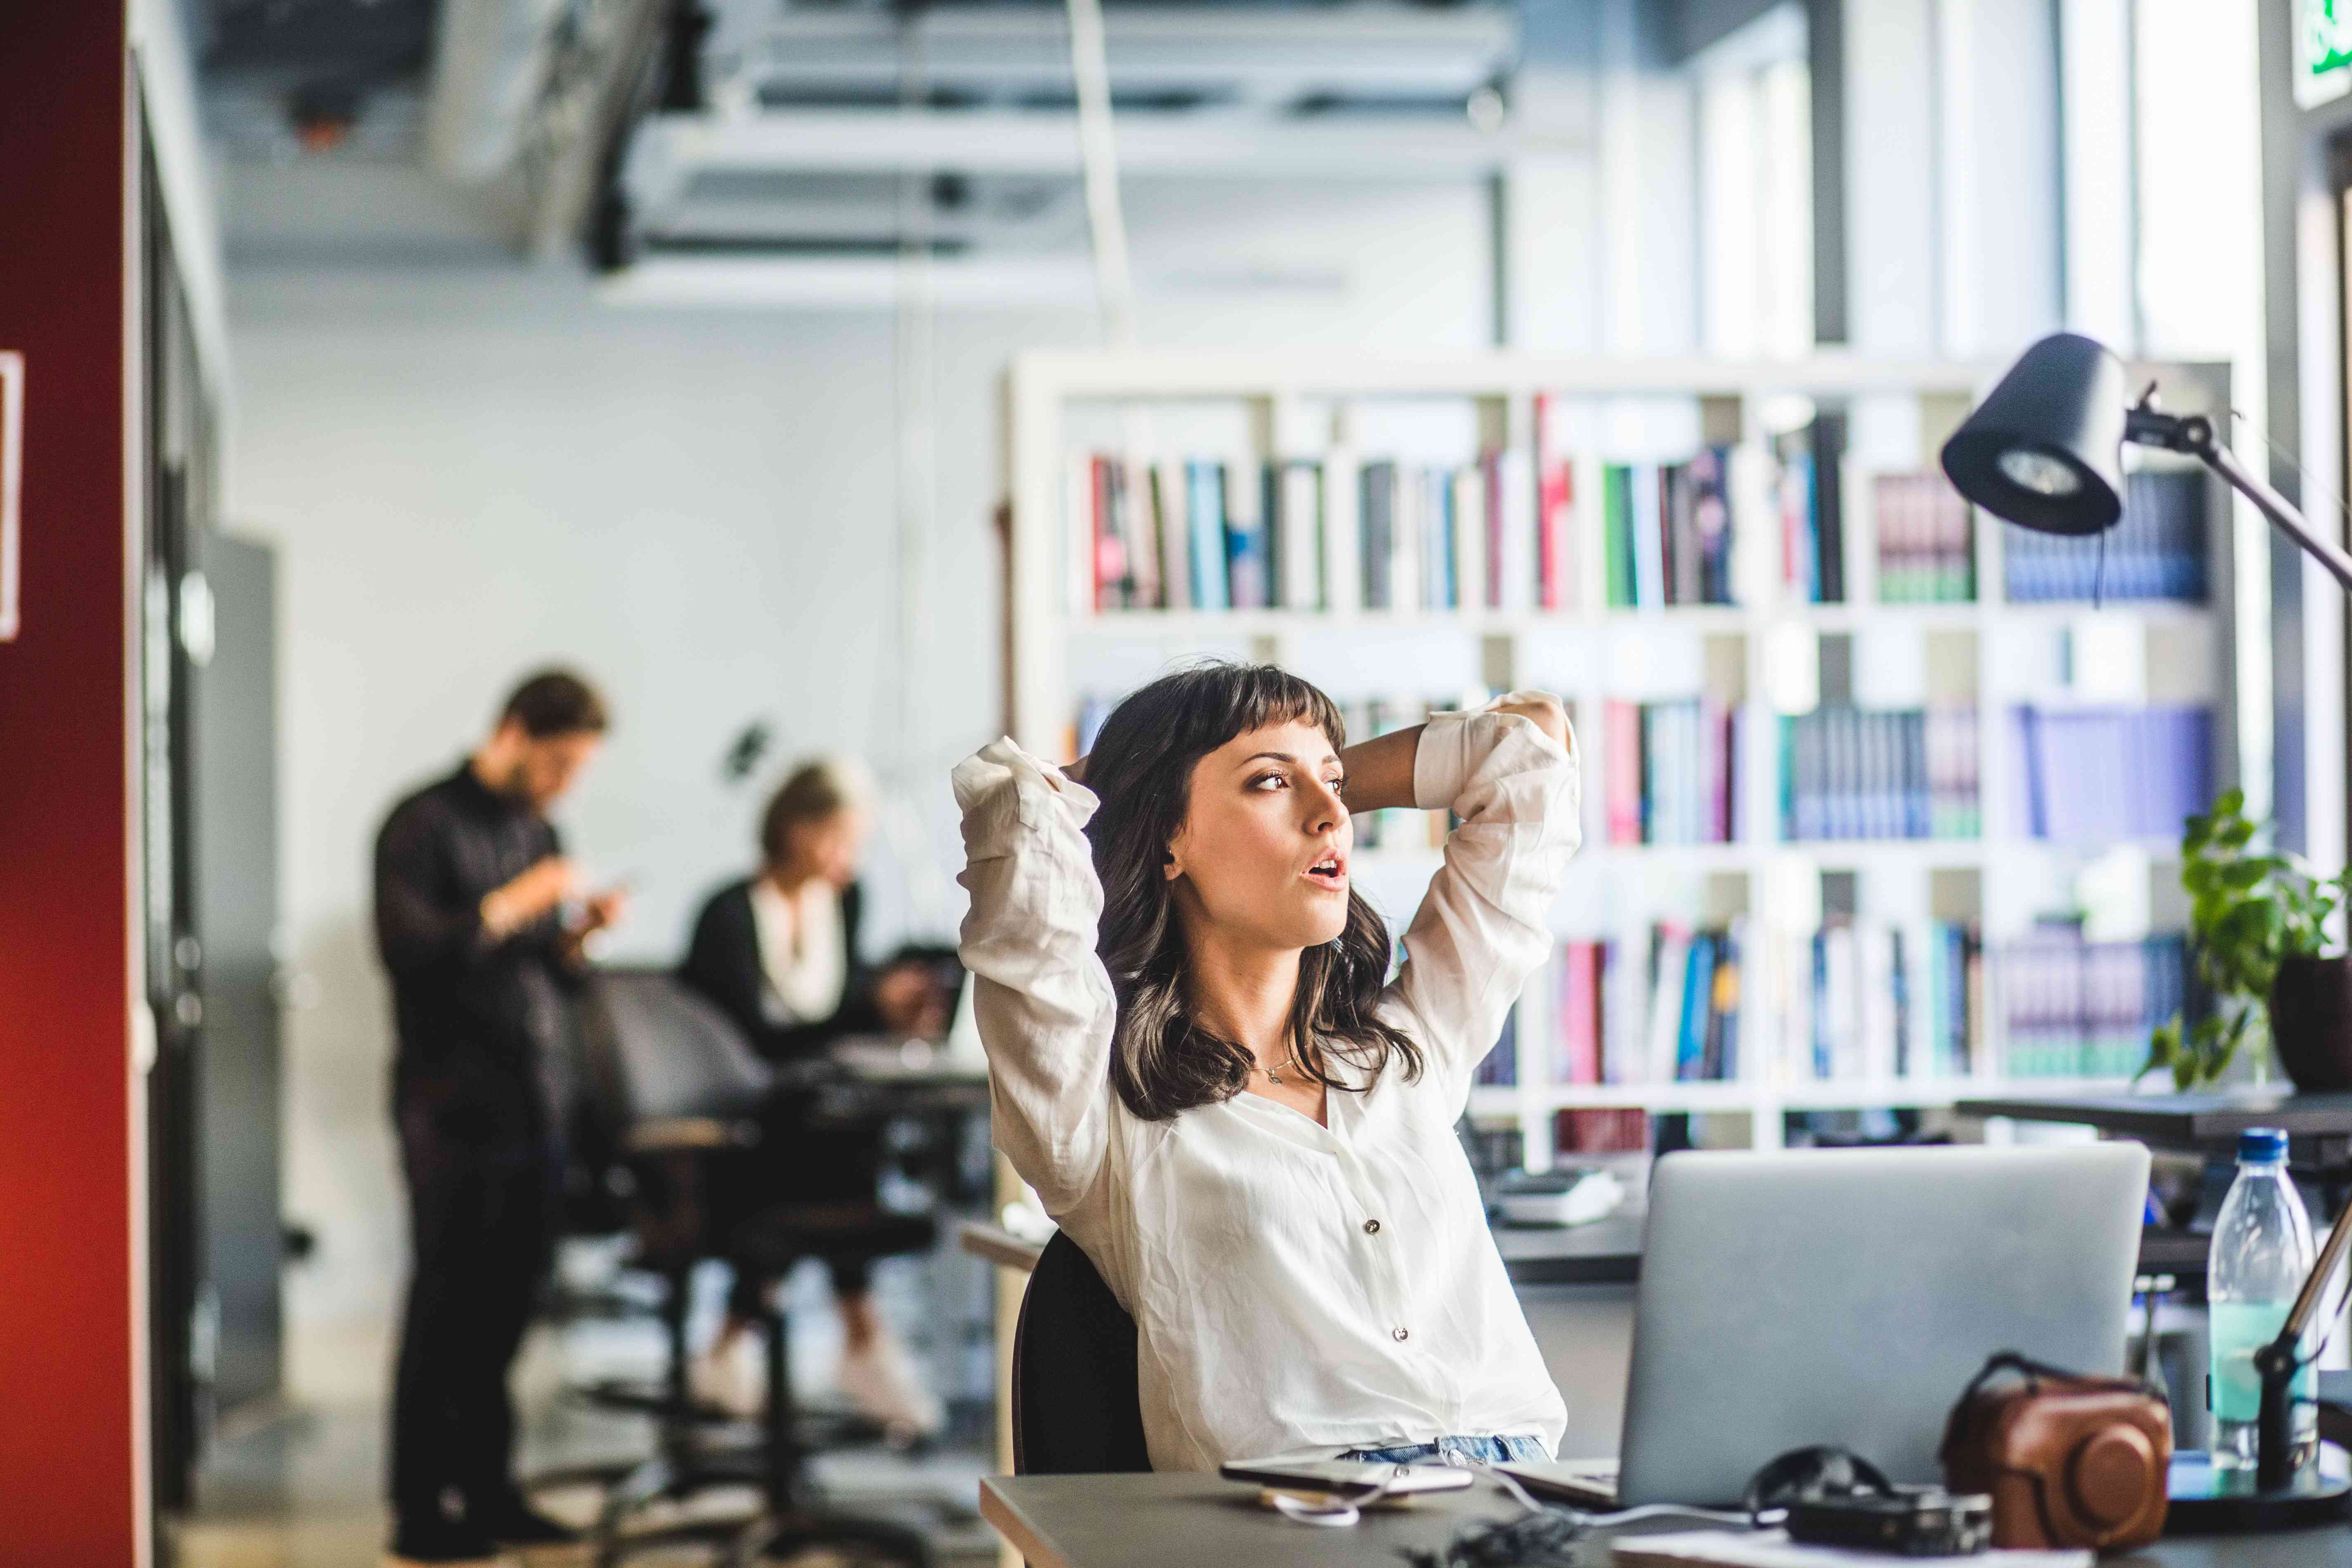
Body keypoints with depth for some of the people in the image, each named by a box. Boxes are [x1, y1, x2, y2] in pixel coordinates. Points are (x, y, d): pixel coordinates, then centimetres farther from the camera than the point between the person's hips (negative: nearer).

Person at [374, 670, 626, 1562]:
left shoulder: (537, 831, 17)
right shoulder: (426, 824, -6)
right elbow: (406, 946, -16)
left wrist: (577, 937, 1)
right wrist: (510, 908, -19)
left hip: (534, 1103, 7)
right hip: (455, 1106, -7)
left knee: (507, 1304, 7)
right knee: (447, 1308, -3)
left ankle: (487, 1490, 15)